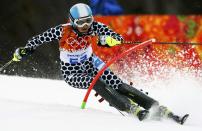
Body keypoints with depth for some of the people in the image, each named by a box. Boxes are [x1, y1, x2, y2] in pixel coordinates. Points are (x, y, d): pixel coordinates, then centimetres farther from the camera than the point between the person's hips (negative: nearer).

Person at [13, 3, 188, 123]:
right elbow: (39, 39, -10)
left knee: (121, 86, -13)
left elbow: (117, 38, -26)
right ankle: (134, 109, -36)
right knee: (97, 83, -32)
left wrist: (110, 39, -47)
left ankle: (159, 109, -17)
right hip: (72, 74, -3)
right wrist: (24, 50, -22)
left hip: (91, 64, 3)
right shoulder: (62, 31, -24)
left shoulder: (93, 26, -18)